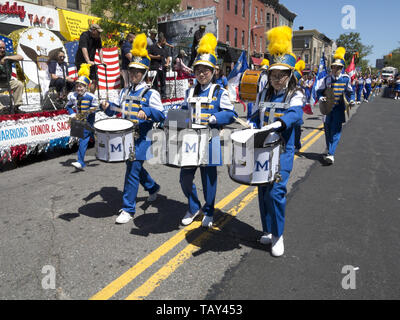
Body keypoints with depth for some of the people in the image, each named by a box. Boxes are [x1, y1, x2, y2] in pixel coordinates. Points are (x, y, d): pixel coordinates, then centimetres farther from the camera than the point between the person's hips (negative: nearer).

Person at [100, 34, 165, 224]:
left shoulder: (151, 93, -6)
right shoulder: (125, 92, 13)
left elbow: (161, 115, -14)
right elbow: (118, 110, 18)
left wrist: (146, 111, -31)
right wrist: (108, 107, -2)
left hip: (141, 139, -7)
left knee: (133, 171, -8)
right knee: (135, 167, 19)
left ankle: (128, 210, 1)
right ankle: (153, 188, 45)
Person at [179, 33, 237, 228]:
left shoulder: (220, 92, -2)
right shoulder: (190, 92, 11)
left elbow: (231, 114, -9)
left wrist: (214, 118, -24)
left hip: (210, 142, -4)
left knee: (208, 179, 7)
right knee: (185, 178, 5)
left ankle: (208, 213, 28)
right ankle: (194, 208, 29)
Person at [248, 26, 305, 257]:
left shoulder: (296, 95, -4)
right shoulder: (264, 94, 11)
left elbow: (294, 114, -24)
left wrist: (276, 125, -43)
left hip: (282, 151, -4)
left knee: (276, 191, -12)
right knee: (263, 191, 9)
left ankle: (278, 236, 8)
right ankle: (268, 231, 27)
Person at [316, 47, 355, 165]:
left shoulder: (346, 78, 0)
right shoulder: (327, 79, 1)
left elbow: (349, 92, 12)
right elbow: (319, 91, 9)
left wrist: (351, 100, -4)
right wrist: (321, 97, -11)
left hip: (339, 109, -2)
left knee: (336, 131, -9)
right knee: (327, 129, 11)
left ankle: (331, 154, -14)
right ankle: (329, 149, 32)